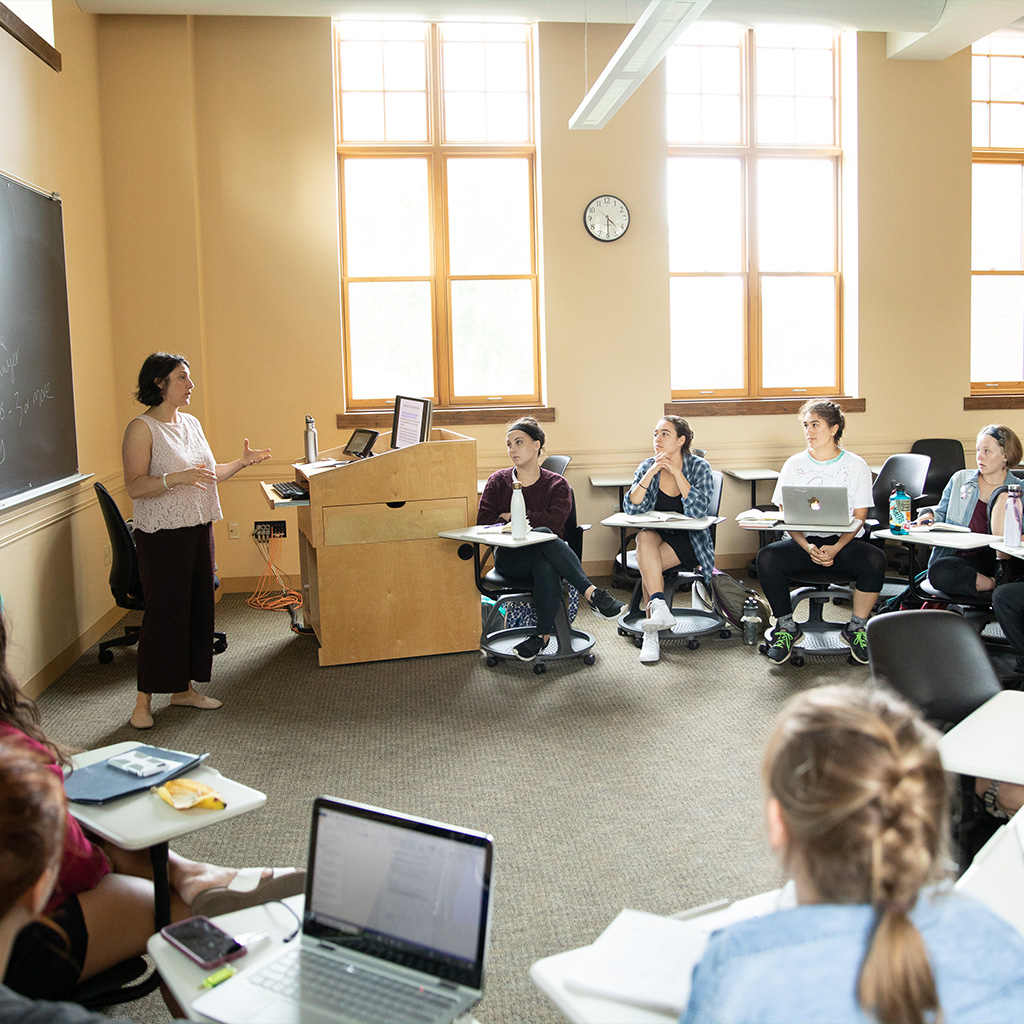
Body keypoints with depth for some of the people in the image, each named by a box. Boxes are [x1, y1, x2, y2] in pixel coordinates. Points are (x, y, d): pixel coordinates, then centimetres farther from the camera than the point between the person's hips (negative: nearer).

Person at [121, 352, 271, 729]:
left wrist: (242, 462, 12)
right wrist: (176, 478, -29)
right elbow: (135, 487, -17)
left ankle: (183, 687, 23)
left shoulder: (191, 423, 13)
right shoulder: (142, 428, -10)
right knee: (163, 612, -6)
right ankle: (144, 700, 4)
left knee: (198, 607, 11)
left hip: (199, 529, 8)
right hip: (163, 534, -8)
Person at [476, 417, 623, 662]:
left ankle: (543, 634, -27)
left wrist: (513, 517, -7)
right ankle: (593, 594, -40)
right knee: (545, 537, -36)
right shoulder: (498, 481, 9)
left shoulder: (557, 484, 6)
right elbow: (483, 525, -1)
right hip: (510, 557, 0)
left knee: (546, 568, -40)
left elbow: (554, 522, -13)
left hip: (546, 555, 0)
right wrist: (531, 522, -11)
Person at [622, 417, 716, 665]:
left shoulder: (699, 467, -5)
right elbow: (632, 509, -11)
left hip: (688, 541, -3)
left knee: (646, 563, -29)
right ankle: (660, 607, -41)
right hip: (657, 536, 3)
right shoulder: (647, 466, 3)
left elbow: (697, 510, -21)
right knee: (644, 537, -33)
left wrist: (676, 472, -22)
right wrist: (651, 473, -19)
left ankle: (651, 632, -26)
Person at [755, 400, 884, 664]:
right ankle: (786, 627, -9)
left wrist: (835, 548, -19)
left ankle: (856, 628, -9)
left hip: (844, 542, -1)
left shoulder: (855, 465, 5)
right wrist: (808, 547, -16)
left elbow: (858, 518, -1)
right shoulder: (794, 465, 8)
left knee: (875, 559, -32)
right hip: (802, 541, 1)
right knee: (767, 557, -29)